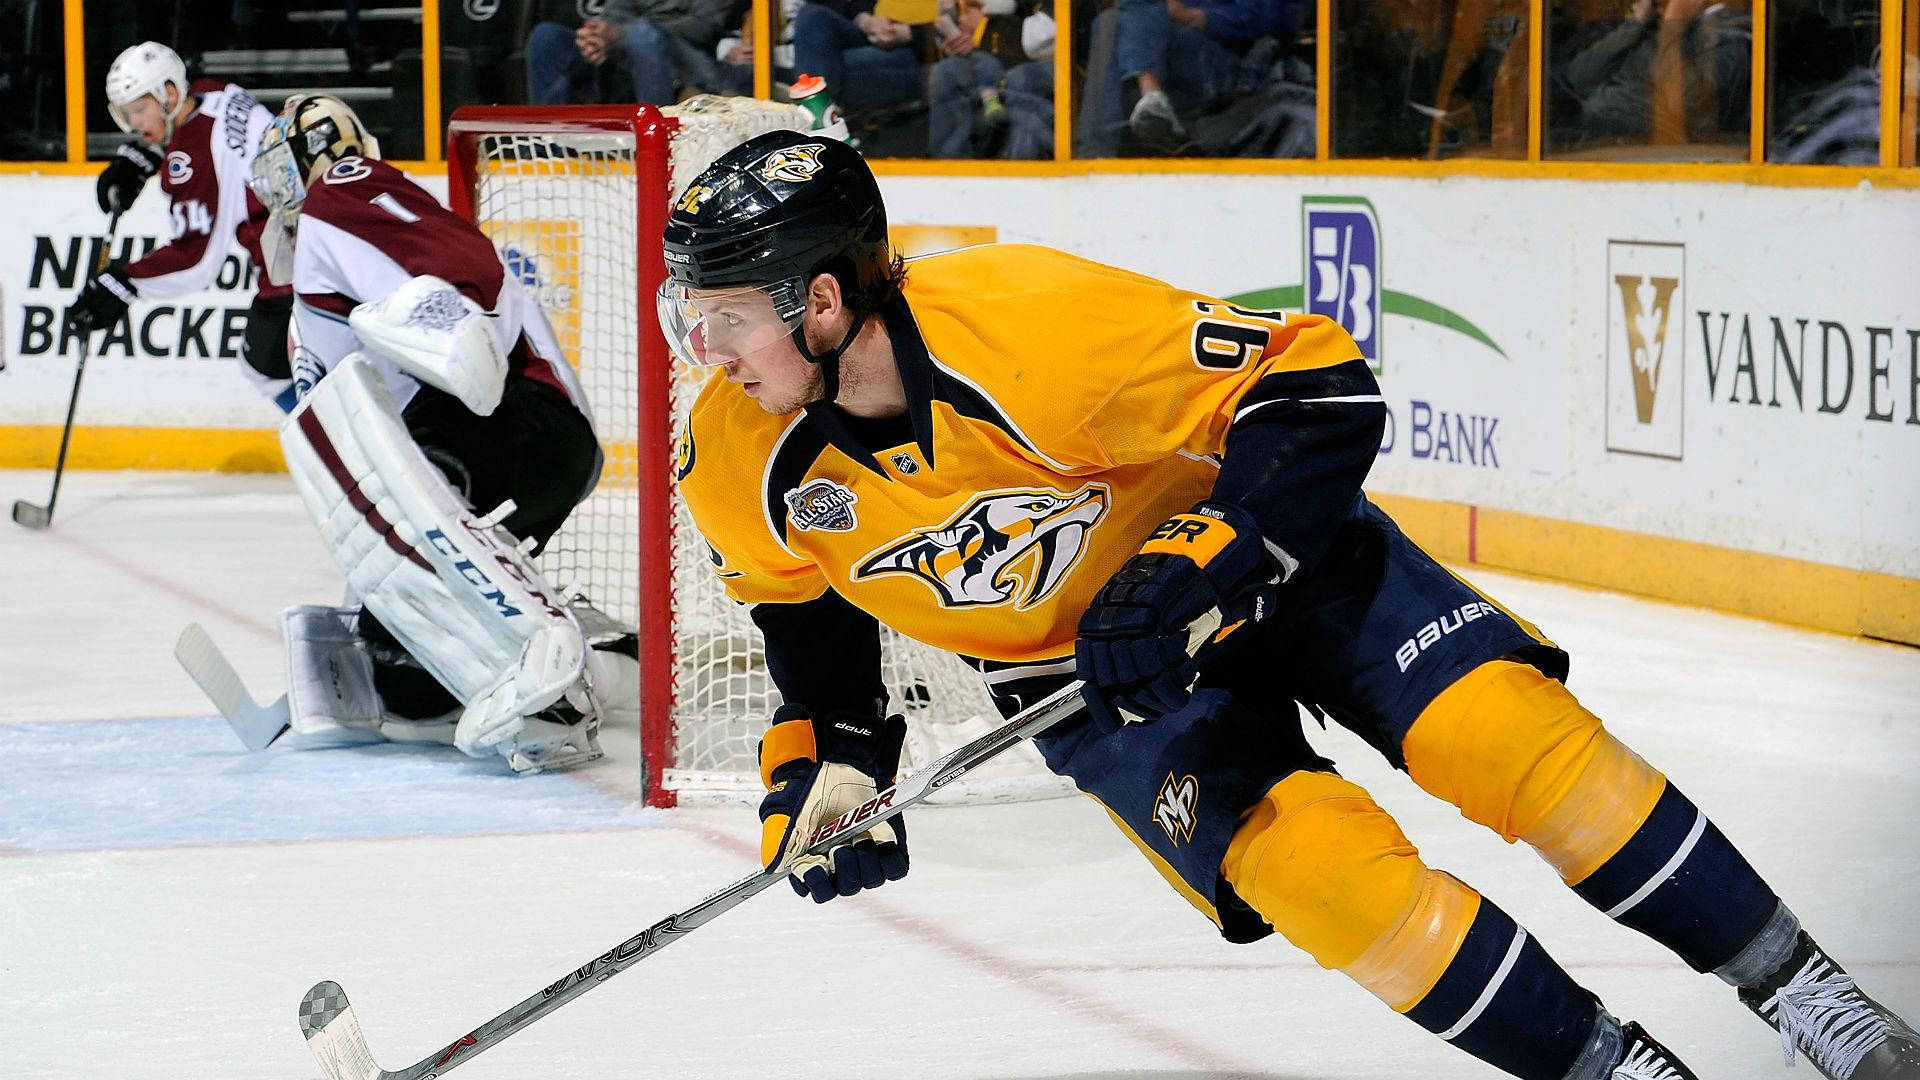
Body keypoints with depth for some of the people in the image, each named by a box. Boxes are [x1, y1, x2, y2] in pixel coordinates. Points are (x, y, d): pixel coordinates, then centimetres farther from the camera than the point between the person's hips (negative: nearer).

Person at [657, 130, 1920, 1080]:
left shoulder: (1033, 324, -34)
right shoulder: (747, 465, -17)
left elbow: (1318, 388, -28)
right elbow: (806, 604, 6)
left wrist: (1195, 576, -34)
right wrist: (825, 764, -5)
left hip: (1264, 539, -3)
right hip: (1077, 664, 3)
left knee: (1505, 733, -18)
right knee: (1316, 865, -20)